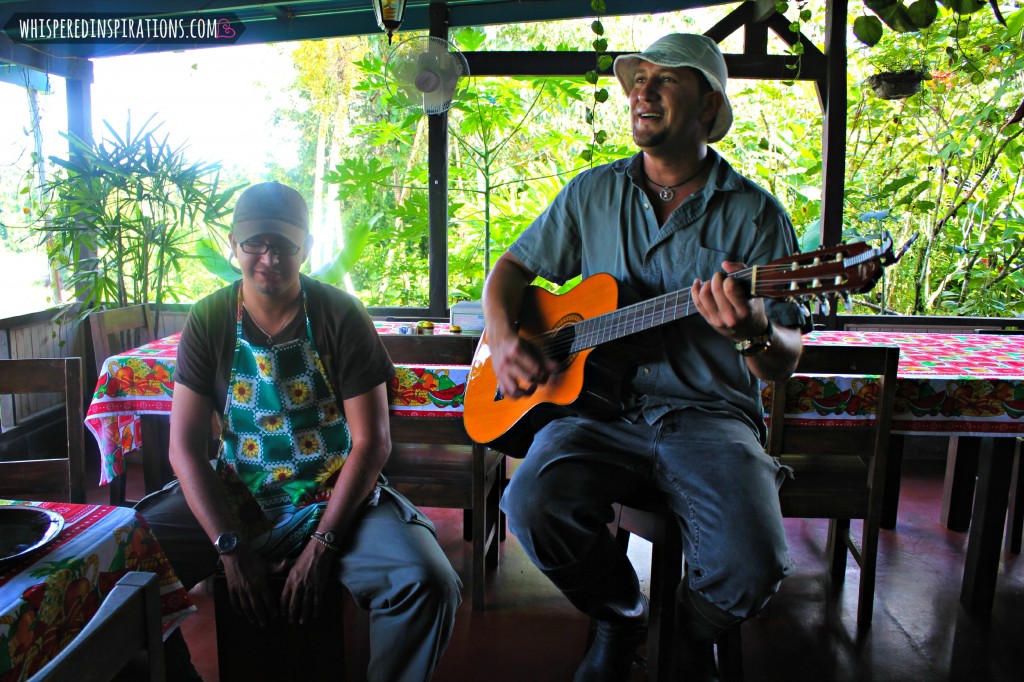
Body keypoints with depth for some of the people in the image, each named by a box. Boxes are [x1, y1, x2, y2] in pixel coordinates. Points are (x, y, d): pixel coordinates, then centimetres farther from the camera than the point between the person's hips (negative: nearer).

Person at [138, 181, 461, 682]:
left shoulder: (341, 317, -8)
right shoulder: (209, 322, -1)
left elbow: (371, 441, -10)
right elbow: (185, 446, -4)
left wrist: (322, 546, -16)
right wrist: (229, 547, -14)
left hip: (335, 495, -2)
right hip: (233, 497, 3)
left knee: (428, 583, -27)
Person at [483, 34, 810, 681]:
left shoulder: (755, 212, 2)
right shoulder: (593, 192, 11)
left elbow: (785, 362, -1)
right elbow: (512, 267, 17)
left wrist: (753, 332, -26)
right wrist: (504, 339, -4)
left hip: (710, 416, -1)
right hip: (602, 406, 2)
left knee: (752, 564, -26)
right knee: (533, 504, -26)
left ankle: (695, 629, 15)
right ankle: (622, 617, 10)